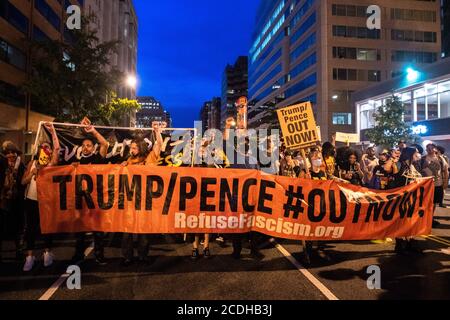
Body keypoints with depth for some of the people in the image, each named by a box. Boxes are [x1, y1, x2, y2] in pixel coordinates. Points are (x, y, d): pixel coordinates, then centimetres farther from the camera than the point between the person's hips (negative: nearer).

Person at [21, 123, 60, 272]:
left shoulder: (52, 163, 1)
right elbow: (23, 181, 5)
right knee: (30, 227, 6)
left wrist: (53, 131, -12)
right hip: (31, 200, 2)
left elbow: (57, 148, -15)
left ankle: (47, 253, 20)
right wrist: (32, 173, -13)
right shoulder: (32, 163, 8)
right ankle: (29, 256, 14)